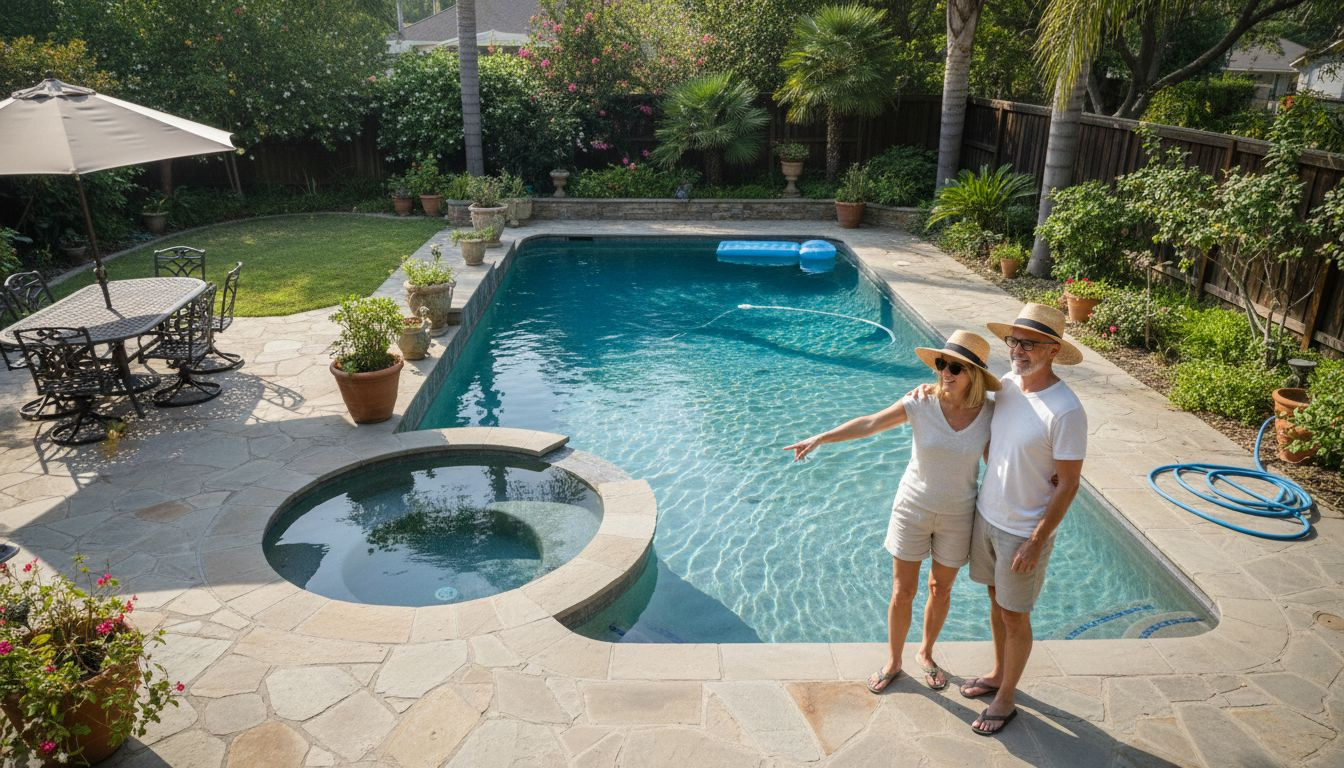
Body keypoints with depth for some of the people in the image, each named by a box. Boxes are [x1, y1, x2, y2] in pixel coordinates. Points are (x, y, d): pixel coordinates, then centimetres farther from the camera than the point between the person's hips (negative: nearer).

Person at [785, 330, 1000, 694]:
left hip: (957, 517, 1)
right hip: (912, 509, -1)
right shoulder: (922, 403, -16)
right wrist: (819, 438, -21)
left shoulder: (990, 413, -11)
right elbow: (870, 424, -15)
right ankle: (893, 662, 31)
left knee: (941, 590, 18)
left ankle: (926, 654, 43)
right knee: (903, 592, 9)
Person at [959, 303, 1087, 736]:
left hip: (1024, 531, -6)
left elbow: (1067, 486, -19)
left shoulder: (1066, 411, -24)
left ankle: (1006, 700, 28)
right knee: (996, 600, 22)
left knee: (1015, 618, 9)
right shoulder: (1007, 385, -3)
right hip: (986, 515, 7)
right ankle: (999, 674, 43)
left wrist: (1036, 542, -17)